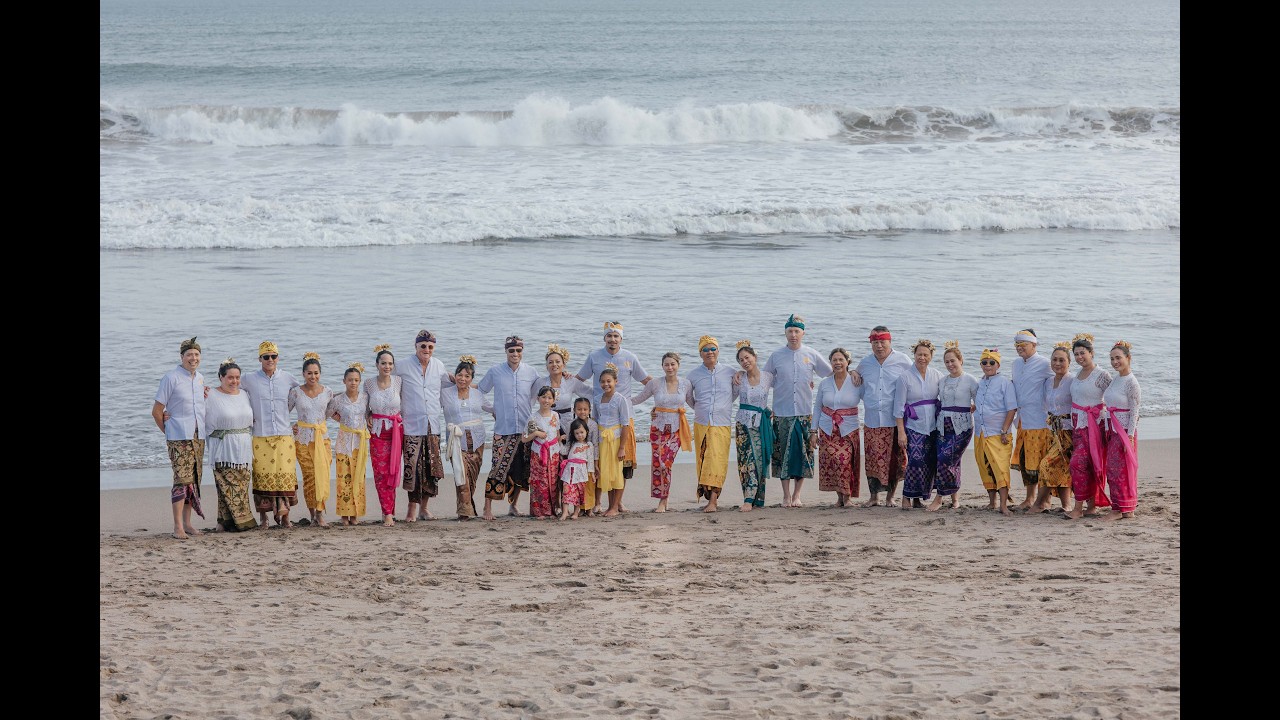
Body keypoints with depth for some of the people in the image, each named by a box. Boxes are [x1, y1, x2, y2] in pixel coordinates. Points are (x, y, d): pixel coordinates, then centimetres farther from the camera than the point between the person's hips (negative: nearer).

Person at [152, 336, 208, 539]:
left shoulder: (200, 379, 13)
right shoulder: (171, 378, -7)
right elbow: (157, 411, -4)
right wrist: (168, 431, 4)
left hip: (198, 437, 7)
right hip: (179, 438, -7)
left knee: (194, 481, 8)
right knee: (182, 480, -14)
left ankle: (187, 522, 16)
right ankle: (178, 526, -15)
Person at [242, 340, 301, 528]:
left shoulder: (287, 379, 7)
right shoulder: (250, 380, 2)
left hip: (284, 435, 1)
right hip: (260, 436, -1)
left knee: (285, 475, -4)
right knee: (262, 476, -4)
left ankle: (284, 515, 6)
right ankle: (263, 518, 4)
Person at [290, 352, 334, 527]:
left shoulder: (327, 392, 3)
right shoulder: (296, 392, -2)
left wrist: (317, 426, 8)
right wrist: (290, 427, -3)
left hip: (322, 437, 1)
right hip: (302, 439, -1)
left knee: (322, 474, -10)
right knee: (308, 476, -1)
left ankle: (319, 513, -8)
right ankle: (312, 513, 9)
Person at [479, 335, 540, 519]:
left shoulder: (531, 372, 6)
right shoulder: (495, 371, 1)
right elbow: (480, 391, 12)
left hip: (525, 428, 3)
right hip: (503, 429, -3)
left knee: (520, 471, 6)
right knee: (498, 469, -11)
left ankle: (513, 505, 20)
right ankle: (488, 508, -6)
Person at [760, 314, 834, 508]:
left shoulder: (812, 355, 4)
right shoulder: (776, 356, 4)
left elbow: (832, 373, 13)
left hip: (805, 412, 0)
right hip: (782, 413, 0)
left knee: (803, 454, 0)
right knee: (783, 454, -1)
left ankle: (797, 494, 11)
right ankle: (786, 495, 8)